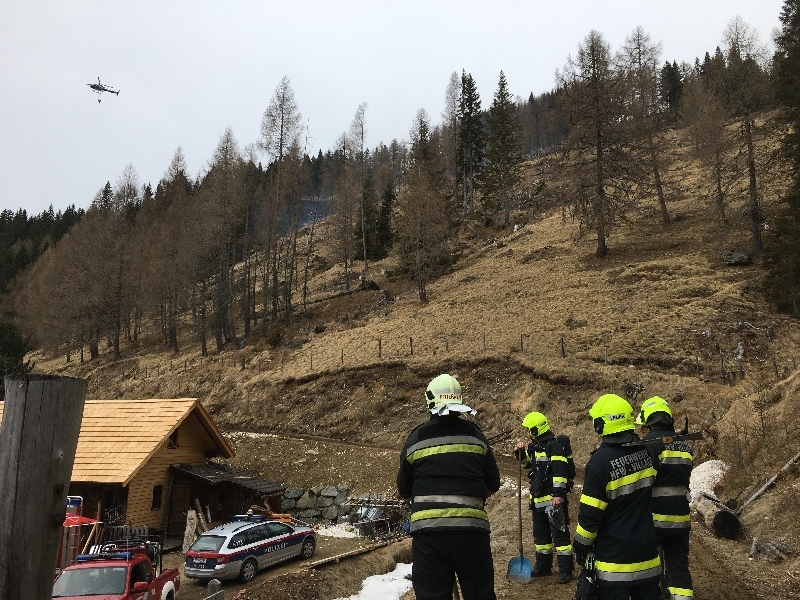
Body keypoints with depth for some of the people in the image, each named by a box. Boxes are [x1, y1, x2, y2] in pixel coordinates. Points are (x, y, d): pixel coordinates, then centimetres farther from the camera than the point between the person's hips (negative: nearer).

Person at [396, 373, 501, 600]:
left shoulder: (416, 438, 2)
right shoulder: (474, 434, 4)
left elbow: (404, 489, 10)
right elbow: (493, 483, 8)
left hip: (427, 530, -1)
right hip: (471, 527, 1)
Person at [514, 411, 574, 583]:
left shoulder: (554, 445, -16)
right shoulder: (535, 445, 12)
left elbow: (560, 471, -23)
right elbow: (527, 462, 28)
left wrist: (559, 494, -27)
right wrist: (520, 452, 7)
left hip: (553, 498, -10)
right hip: (538, 498, 10)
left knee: (559, 534, -4)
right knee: (540, 534, 18)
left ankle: (566, 570, 1)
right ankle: (543, 565, 30)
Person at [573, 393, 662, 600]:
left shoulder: (601, 460, -20)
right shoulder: (645, 451, -3)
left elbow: (591, 512, -16)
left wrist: (582, 545, -4)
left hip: (615, 553, -6)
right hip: (646, 548, 6)